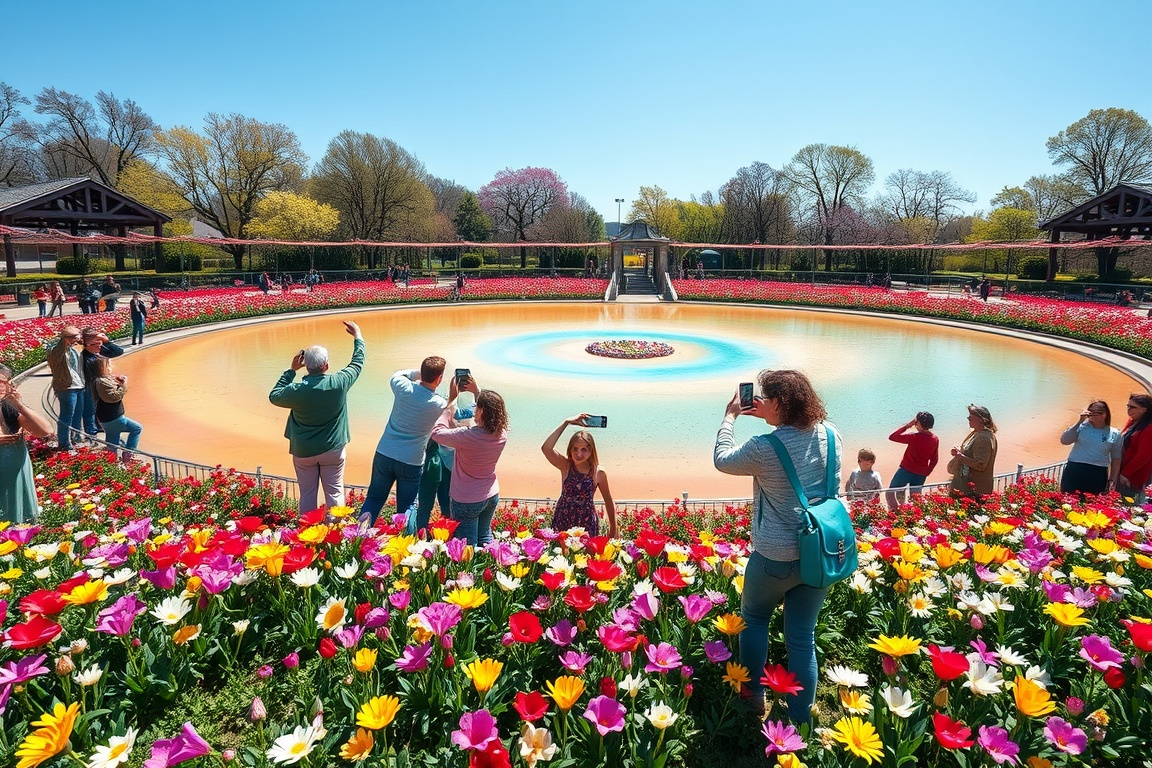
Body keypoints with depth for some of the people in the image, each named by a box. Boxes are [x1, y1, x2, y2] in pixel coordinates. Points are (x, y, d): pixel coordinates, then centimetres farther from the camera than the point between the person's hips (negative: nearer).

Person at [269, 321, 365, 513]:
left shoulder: (296, 390, -19)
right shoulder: (339, 383, -17)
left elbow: (273, 396, 3)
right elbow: (357, 363, 1)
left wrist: (291, 370, 3)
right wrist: (358, 337, 16)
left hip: (303, 451, 0)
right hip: (332, 449, 0)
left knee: (307, 494, 13)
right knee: (334, 493, 9)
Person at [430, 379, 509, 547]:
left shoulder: (469, 436, -30)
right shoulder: (502, 433, -11)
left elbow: (437, 432, -18)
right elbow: (491, 411, 11)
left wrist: (451, 400, -15)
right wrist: (477, 392, 5)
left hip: (467, 501, -6)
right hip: (492, 496, 6)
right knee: (485, 536, 26)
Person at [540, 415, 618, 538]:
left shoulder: (599, 472, -10)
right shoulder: (565, 465, -10)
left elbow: (608, 501, 4)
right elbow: (546, 448, -27)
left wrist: (613, 528, 8)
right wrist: (566, 422, -26)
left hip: (587, 524, -1)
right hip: (562, 522, 1)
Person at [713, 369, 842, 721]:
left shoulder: (764, 448, -22)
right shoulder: (830, 435, -5)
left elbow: (722, 460, -3)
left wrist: (730, 417, 7)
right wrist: (772, 418, 15)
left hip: (776, 557, -5)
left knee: (754, 618, 23)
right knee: (802, 637, 15)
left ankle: (753, 696, 34)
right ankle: (800, 721, 26)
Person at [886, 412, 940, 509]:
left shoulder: (914, 437, -19)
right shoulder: (935, 440, -1)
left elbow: (892, 437, -15)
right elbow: (934, 460, 7)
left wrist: (908, 425, -11)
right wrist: (926, 473, 18)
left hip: (906, 471, -6)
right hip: (921, 475, 6)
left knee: (890, 493, 7)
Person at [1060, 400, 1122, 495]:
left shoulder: (1114, 434, 8)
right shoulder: (1082, 426, 4)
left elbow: (1116, 459, 11)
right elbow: (1064, 441, -10)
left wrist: (1112, 480, 4)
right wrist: (1079, 421, -9)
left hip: (1098, 474, 1)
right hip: (1074, 470, -1)